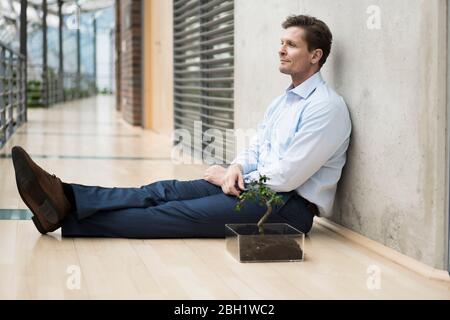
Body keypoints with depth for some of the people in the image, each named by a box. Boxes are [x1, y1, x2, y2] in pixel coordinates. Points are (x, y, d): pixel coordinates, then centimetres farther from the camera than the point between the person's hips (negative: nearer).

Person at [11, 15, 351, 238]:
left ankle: (67, 218, -27)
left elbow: (287, 176, -18)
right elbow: (254, 150, 16)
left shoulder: (327, 107, -12)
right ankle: (66, 198, -26)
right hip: (259, 188, 8)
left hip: (291, 207, -8)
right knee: (169, 190, -13)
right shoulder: (282, 102, 19)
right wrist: (237, 169, -8)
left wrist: (228, 176, -7)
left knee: (183, 212, -20)